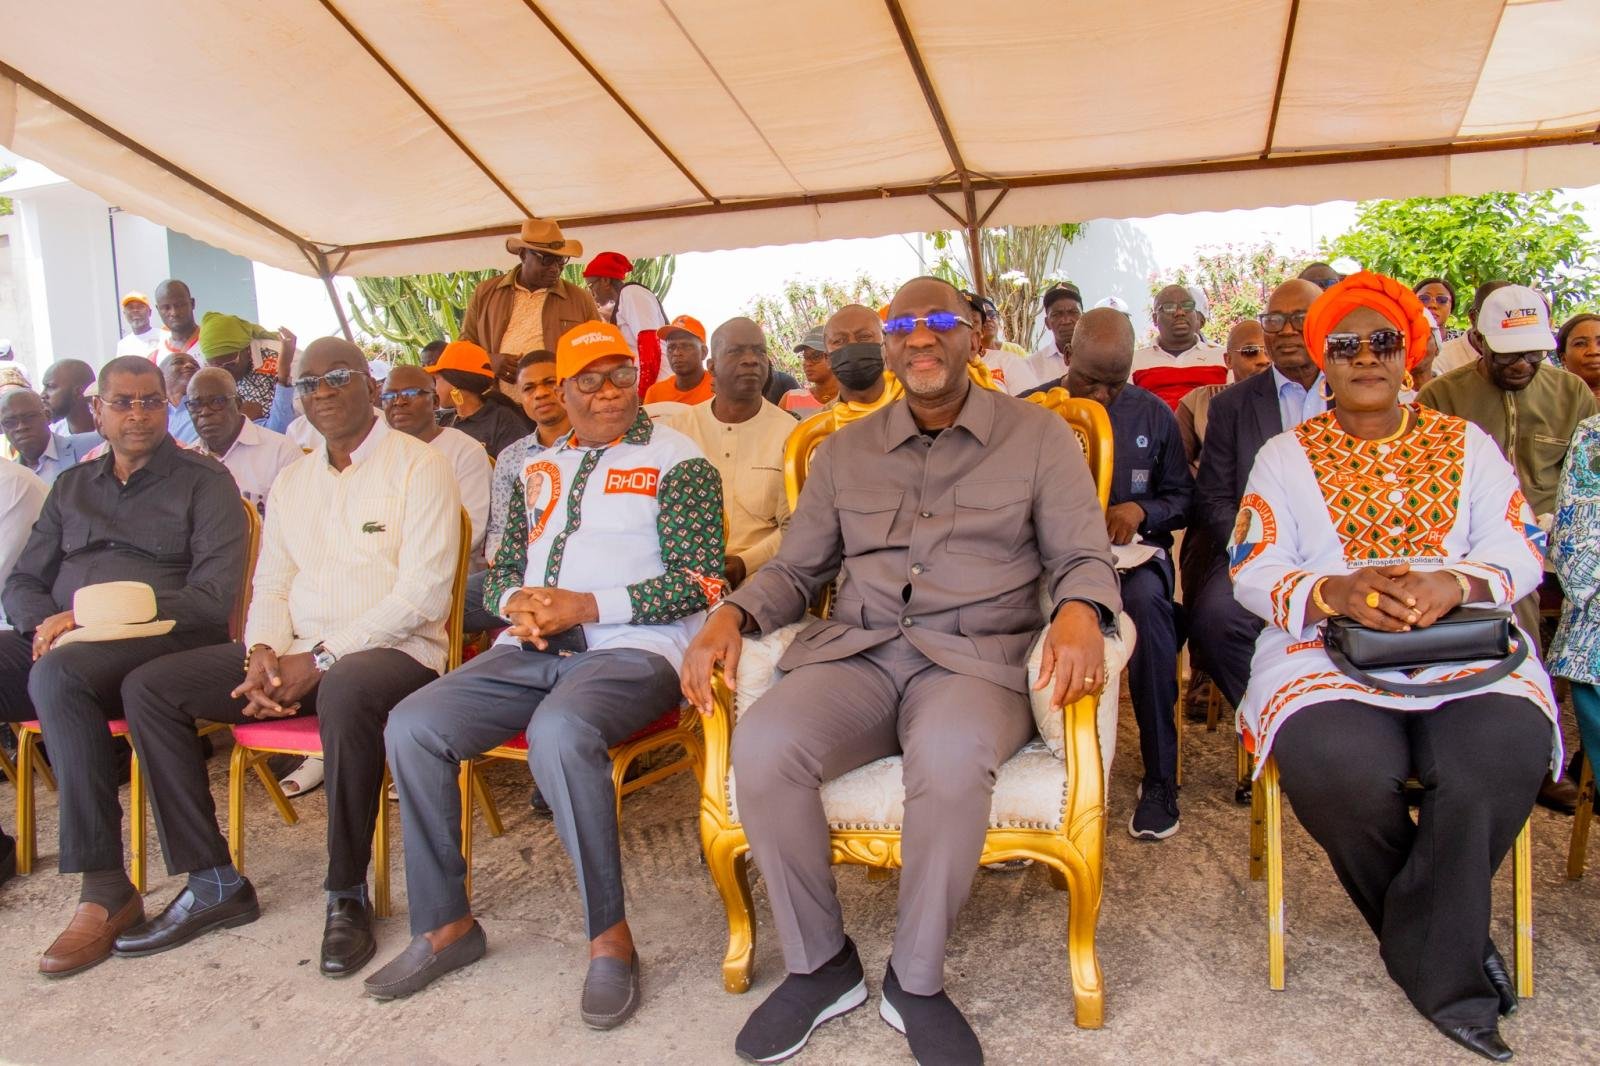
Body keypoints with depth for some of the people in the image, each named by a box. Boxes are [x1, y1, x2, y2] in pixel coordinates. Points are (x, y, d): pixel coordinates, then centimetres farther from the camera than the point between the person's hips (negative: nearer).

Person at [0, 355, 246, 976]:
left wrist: (95, 617, -14)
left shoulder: (202, 481, 5)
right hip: (64, 640, 6)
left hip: (159, 641, -5)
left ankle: (105, 889, -31)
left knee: (59, 674, -35)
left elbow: (213, 596, -7)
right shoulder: (72, 486, 23)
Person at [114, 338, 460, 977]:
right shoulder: (291, 480, 18)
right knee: (148, 688, -5)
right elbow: (271, 586, 17)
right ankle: (213, 884, -1)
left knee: (346, 691, -40)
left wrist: (321, 658, -16)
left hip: (393, 650, -7)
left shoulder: (417, 466, -5)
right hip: (296, 655, 7)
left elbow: (422, 594, -14)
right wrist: (263, 654, -5)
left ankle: (347, 895, -21)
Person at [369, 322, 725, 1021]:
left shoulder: (676, 460, 2)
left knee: (559, 730, -36)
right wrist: (517, 603, -2)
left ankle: (610, 937, -19)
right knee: (412, 726, -12)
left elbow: (698, 582, -8)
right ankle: (445, 925, 3)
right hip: (532, 650, 6)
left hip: (634, 649, -6)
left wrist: (585, 606, -13)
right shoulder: (538, 472, 22)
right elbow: (500, 572, 23)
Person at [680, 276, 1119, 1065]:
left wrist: (1079, 611, -19)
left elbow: (1084, 557, 6)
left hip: (976, 658, -2)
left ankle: (916, 980, -12)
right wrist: (731, 615, -1)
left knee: (952, 756, -38)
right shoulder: (845, 451, 18)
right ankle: (817, 964, -4)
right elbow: (795, 568, 19)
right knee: (762, 746, -28)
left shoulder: (1037, 436, 10)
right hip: (853, 652, 3)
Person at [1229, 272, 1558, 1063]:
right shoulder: (1286, 455, 10)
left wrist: (1454, 583, -16)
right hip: (1326, 647, -1)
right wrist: (1334, 592, -20)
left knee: (1505, 753, -30)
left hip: (1463, 643, 2)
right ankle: (1452, 954, 0)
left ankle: (1430, 960, -6)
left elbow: (1522, 553, 7)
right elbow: (1253, 574, 1)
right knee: (1338, 767, -32)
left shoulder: (1467, 443, 16)